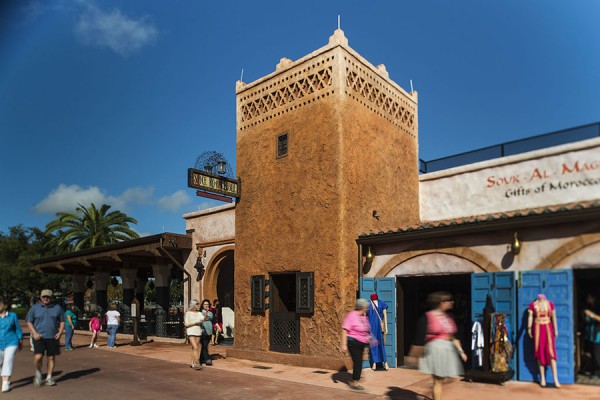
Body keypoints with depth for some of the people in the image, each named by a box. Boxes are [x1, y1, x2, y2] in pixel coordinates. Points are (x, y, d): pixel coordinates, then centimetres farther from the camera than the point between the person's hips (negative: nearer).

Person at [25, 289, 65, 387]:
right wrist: (34, 333, -8)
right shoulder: (34, 308, 3)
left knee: (51, 358, 5)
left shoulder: (57, 308, 7)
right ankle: (38, 373, 15)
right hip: (39, 337, -1)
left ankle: (49, 378, 19)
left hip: (52, 337, 2)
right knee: (38, 357, -14)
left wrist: (60, 332, -2)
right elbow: (29, 322, 5)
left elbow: (62, 321, 13)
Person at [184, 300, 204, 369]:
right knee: (196, 347, -16)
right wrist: (196, 322, -12)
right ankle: (197, 363, -17)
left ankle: (192, 363, 17)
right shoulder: (188, 313, -2)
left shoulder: (199, 313, 12)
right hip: (191, 332, -5)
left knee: (194, 348, 9)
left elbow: (203, 319, -6)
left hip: (198, 332, 5)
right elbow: (186, 324, -7)